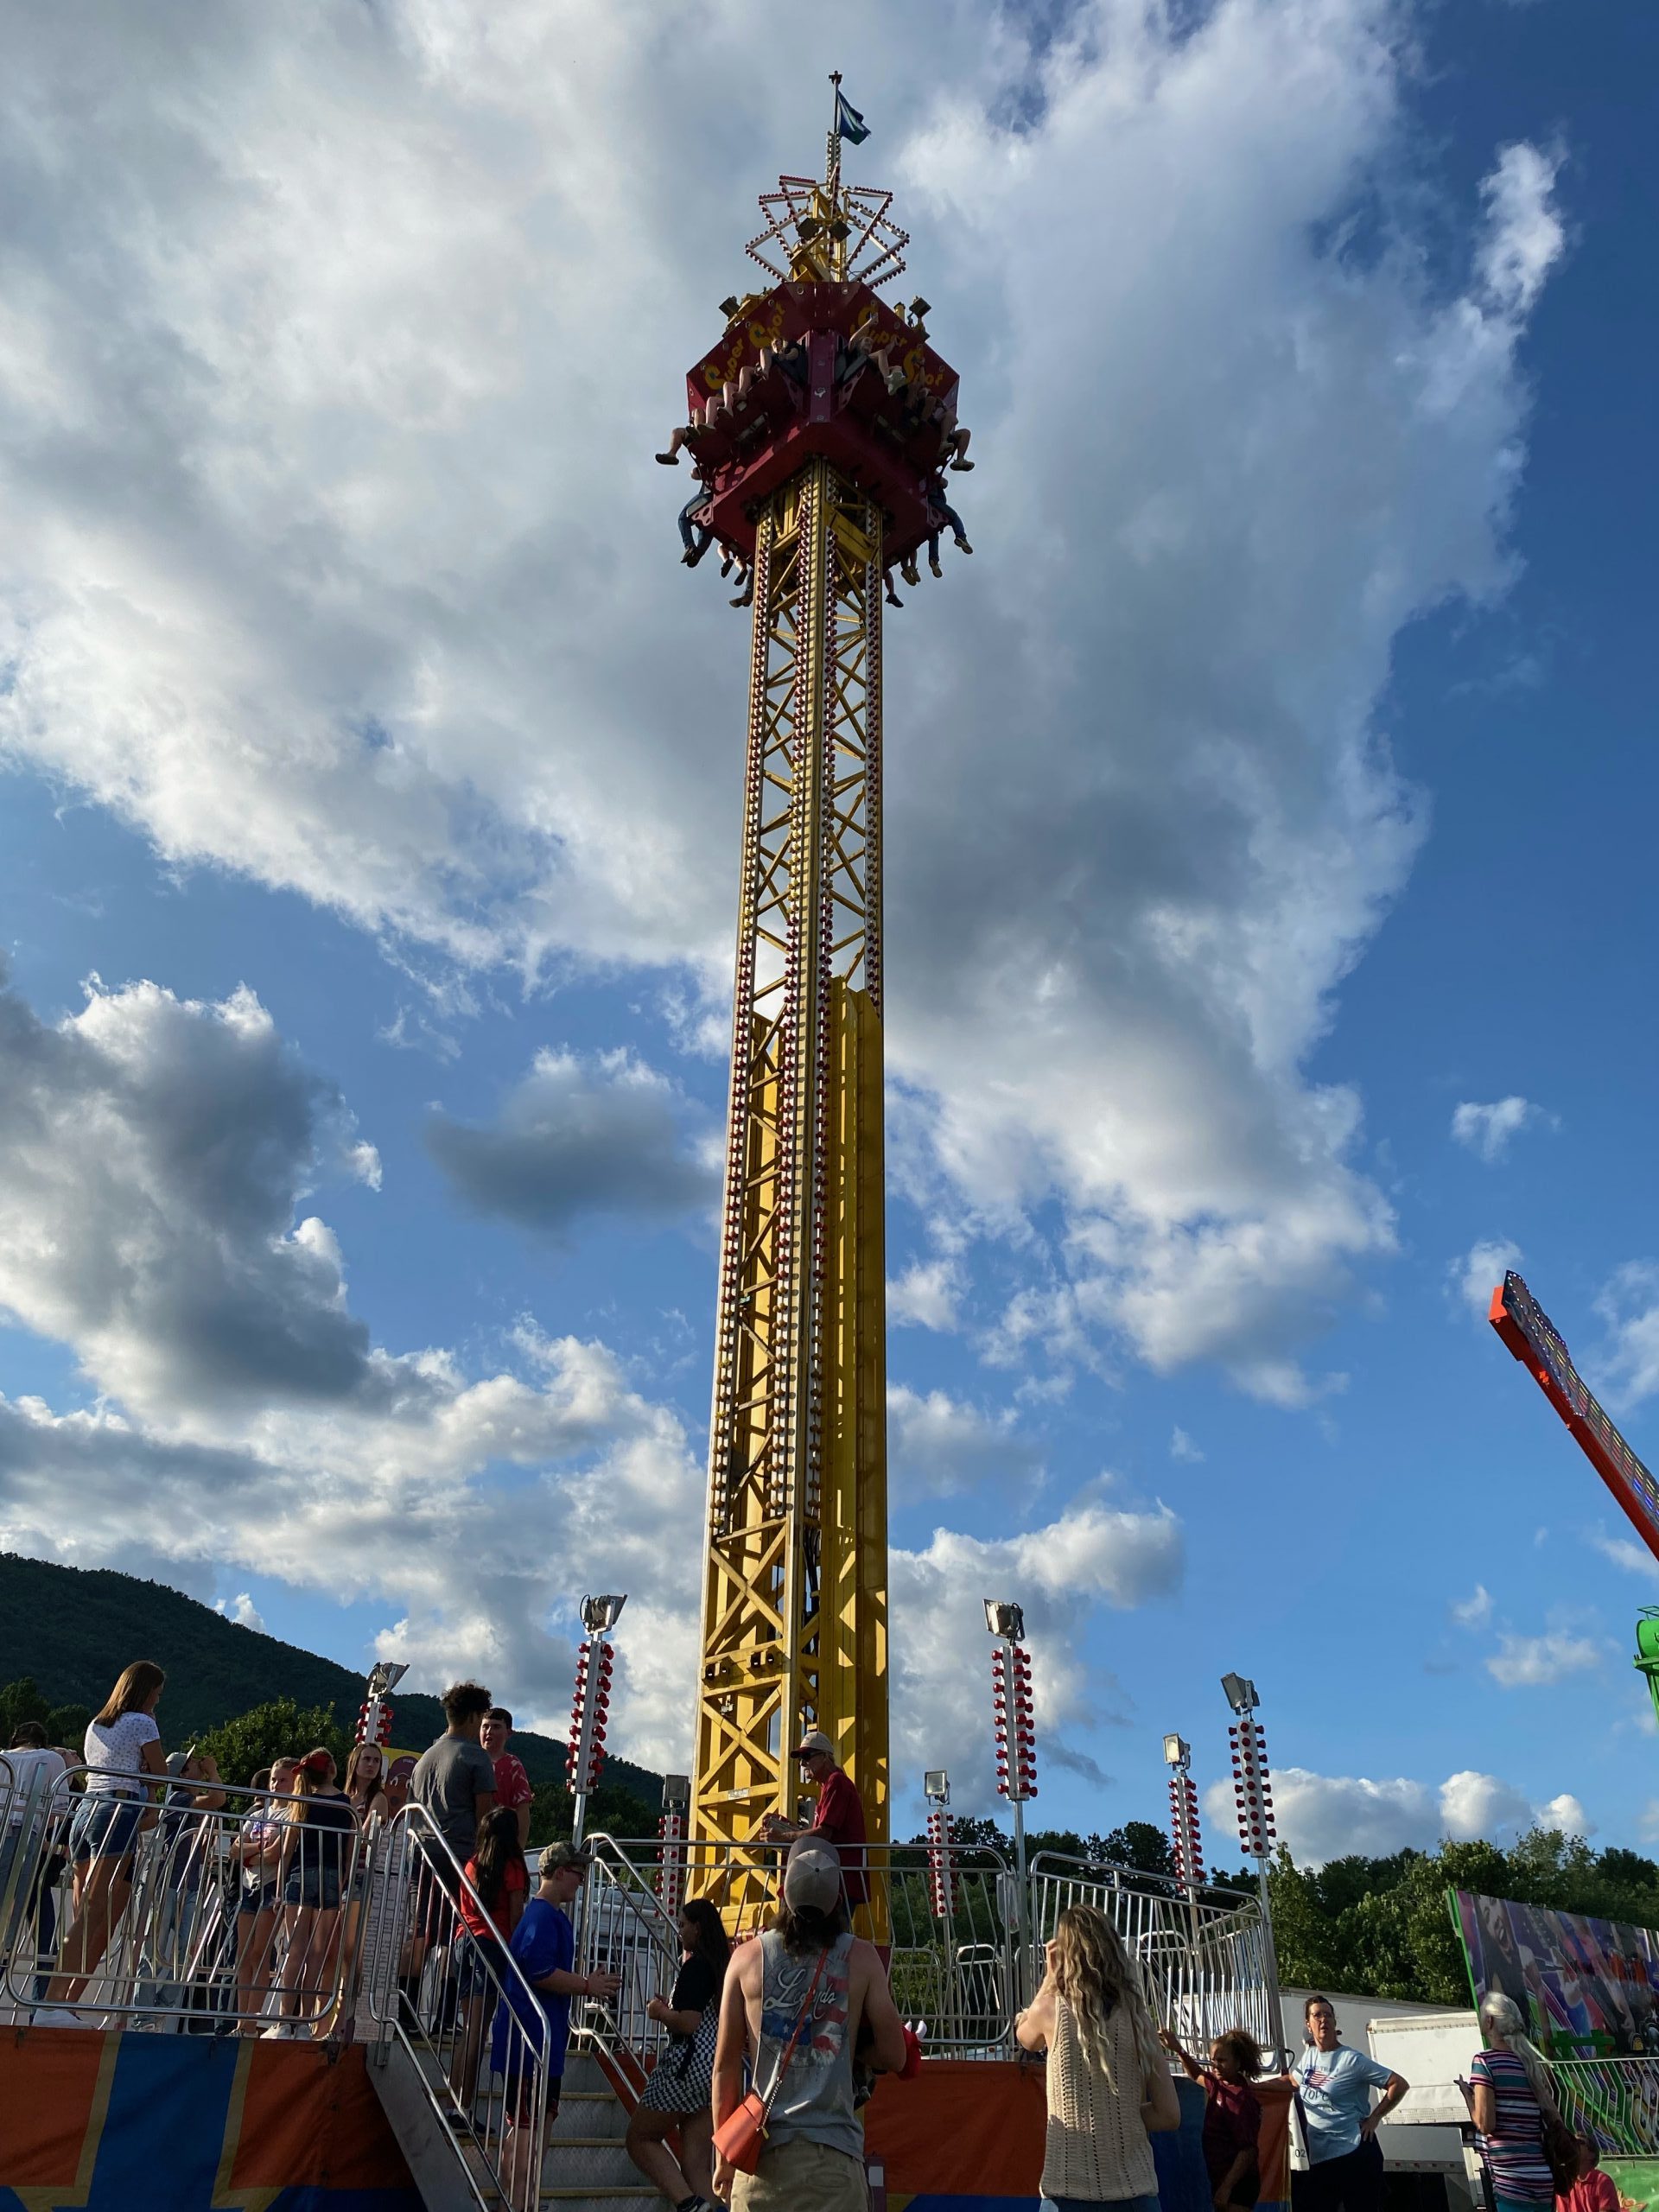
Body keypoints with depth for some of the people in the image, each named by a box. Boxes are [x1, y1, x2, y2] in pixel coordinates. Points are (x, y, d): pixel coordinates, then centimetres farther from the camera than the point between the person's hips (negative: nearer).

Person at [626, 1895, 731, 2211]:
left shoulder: (695, 1966, -13)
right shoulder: (722, 1966, 13)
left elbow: (688, 2023, -22)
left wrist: (659, 2012, -4)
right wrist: (670, 2009, 19)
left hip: (688, 2064, -8)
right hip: (715, 2068, 8)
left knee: (640, 2138, 8)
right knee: (697, 2165, 9)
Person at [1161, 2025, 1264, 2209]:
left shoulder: (1242, 2099, -19)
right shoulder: (1218, 2085, 6)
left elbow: (1248, 2150, -21)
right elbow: (1197, 2075, 27)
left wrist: (1226, 2188, -21)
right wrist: (1178, 2050, 16)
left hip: (1236, 2185, -9)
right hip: (1220, 2179, 9)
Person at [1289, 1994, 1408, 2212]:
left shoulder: (1352, 2060, -9)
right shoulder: (1308, 2057, 10)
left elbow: (1400, 2084, -8)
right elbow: (1292, 2081, 30)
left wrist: (1374, 2118, -9)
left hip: (1355, 2153, -6)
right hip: (1319, 2158, 6)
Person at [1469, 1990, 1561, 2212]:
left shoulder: (1485, 2061, -8)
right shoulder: (1533, 2063, 13)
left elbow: (1485, 2124, -14)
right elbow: (1557, 2123, 13)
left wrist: (1467, 2096, 4)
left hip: (1511, 2181, -7)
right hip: (1542, 2178, 7)